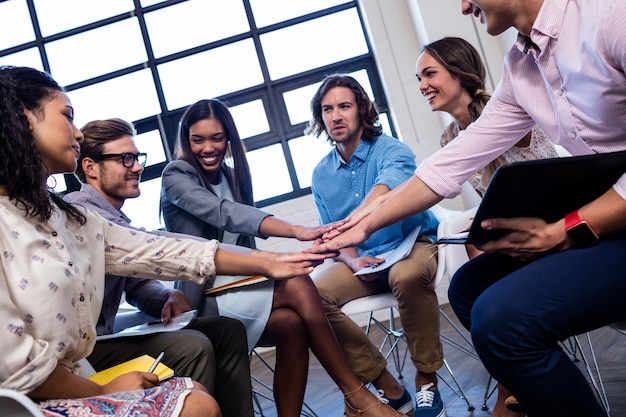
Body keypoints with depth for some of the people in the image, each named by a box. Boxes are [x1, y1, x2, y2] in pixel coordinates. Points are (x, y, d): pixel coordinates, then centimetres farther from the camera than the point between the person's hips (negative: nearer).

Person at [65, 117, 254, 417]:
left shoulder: (111, 215, 11)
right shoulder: (81, 210, -19)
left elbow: (137, 284, 15)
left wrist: (167, 297, -11)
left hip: (108, 331, 9)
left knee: (227, 330, 1)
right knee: (192, 346, -27)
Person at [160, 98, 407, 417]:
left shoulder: (232, 176, 13)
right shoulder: (176, 177, -8)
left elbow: (244, 238, 12)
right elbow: (225, 213, -27)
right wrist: (297, 231, -41)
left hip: (236, 284, 6)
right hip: (203, 293, -6)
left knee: (291, 324, -26)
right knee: (297, 286, -27)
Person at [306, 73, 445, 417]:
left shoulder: (391, 150, -9)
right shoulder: (321, 174, 7)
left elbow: (383, 193, -33)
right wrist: (353, 260, -13)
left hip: (414, 244, -4)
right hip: (362, 260, 5)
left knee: (408, 276, -39)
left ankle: (426, 380, -15)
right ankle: (388, 388, -11)